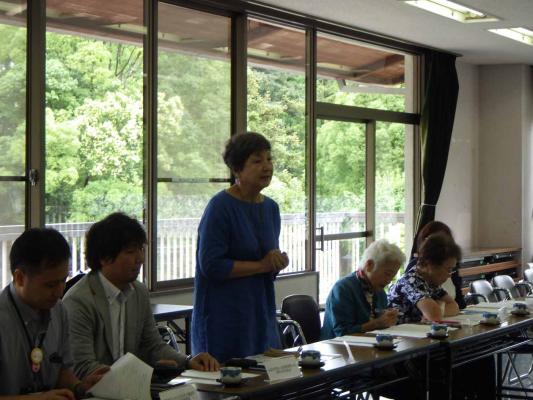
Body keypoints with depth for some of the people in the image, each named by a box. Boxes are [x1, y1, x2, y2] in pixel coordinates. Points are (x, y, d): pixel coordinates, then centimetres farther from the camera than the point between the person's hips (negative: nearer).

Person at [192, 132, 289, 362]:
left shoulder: (271, 207, 10)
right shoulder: (220, 207, -13)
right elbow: (211, 265, -19)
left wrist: (278, 262, -3)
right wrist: (261, 266, -14)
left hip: (262, 314, 7)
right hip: (225, 318, -7)